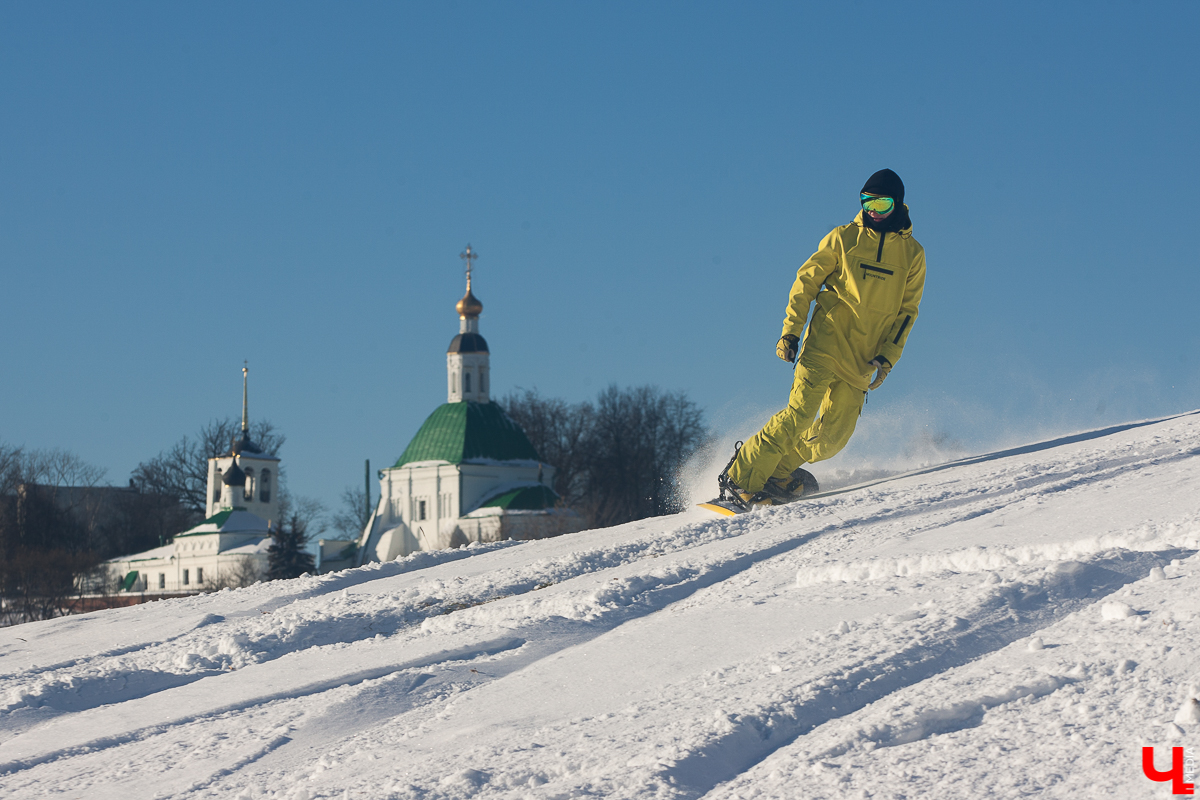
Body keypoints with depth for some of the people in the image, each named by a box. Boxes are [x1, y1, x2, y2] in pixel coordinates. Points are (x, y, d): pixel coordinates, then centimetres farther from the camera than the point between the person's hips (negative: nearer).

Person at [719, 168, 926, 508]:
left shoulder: (912, 254, 8)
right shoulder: (844, 238, 3)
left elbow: (907, 311, 9)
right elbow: (807, 280, 6)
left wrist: (887, 358, -3)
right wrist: (790, 330, -4)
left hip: (863, 361, 3)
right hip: (825, 343, -3)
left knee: (832, 437, -7)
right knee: (801, 414, -17)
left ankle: (778, 471, 11)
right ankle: (740, 478, -11)